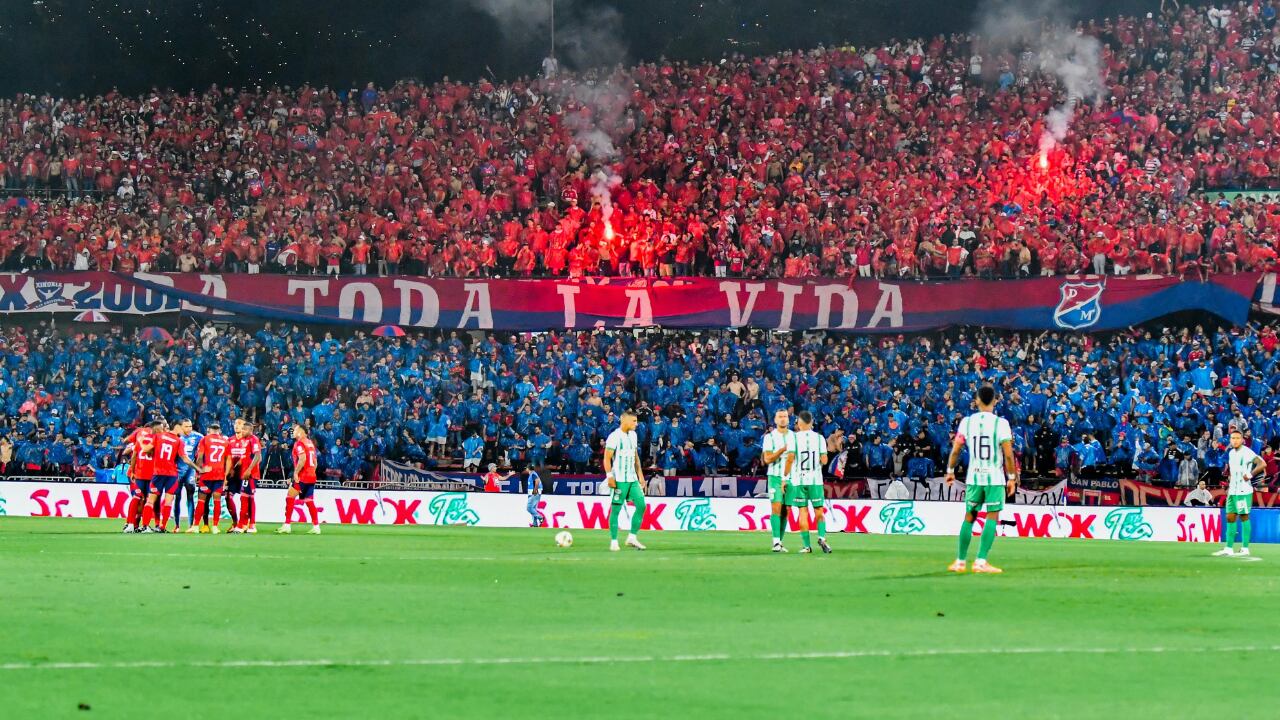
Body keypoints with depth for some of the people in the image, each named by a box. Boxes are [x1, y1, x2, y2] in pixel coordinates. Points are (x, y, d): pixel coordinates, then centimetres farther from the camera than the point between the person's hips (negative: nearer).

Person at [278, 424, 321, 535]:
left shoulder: (299, 443, -9)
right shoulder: (310, 443, 15)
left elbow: (302, 459, -21)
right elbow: (314, 461, 19)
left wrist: (296, 472, -16)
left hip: (302, 476, -8)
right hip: (312, 476, 8)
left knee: (290, 498, -3)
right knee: (309, 501, 10)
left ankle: (286, 526, -7)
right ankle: (316, 527, 5)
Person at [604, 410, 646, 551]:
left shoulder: (633, 435, 13)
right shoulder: (614, 436, -10)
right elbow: (607, 458, -12)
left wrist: (639, 472, 18)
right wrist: (609, 476, -19)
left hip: (632, 479, 7)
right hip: (619, 480, -7)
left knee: (641, 505, -1)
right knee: (616, 509, -3)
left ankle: (632, 538, 8)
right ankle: (613, 542, 2)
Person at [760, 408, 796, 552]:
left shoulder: (794, 436, 9)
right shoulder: (769, 437, 2)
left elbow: (792, 457, 6)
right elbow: (767, 459, -6)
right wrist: (783, 450, -18)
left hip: (790, 477, 3)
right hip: (775, 477, -3)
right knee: (776, 507, -12)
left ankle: (780, 542, 7)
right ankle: (776, 542, -17)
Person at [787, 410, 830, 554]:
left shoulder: (794, 438, -4)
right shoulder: (819, 438, 1)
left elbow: (790, 460, -6)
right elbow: (824, 461, -1)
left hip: (798, 480, -1)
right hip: (816, 480, 1)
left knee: (803, 513, 2)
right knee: (819, 512, 10)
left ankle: (807, 545, 0)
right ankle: (822, 537, -12)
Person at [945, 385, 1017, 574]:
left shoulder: (967, 422, 1)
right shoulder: (1001, 423, -8)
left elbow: (955, 450, 2)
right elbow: (1008, 454, -10)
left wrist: (950, 471, 15)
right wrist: (1012, 477, -1)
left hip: (973, 477, 3)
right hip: (995, 477, -3)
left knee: (969, 517, 13)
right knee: (992, 518, 0)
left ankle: (960, 561, 17)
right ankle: (981, 561, -8)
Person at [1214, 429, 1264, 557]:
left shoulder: (1247, 452, -12)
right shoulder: (1231, 453, 14)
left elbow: (1262, 464, -22)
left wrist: (1250, 475, -21)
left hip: (1243, 491, -8)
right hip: (1232, 491, 8)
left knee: (1244, 517, -4)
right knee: (1230, 517, 5)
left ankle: (1245, 549, 0)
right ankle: (1228, 549, 6)